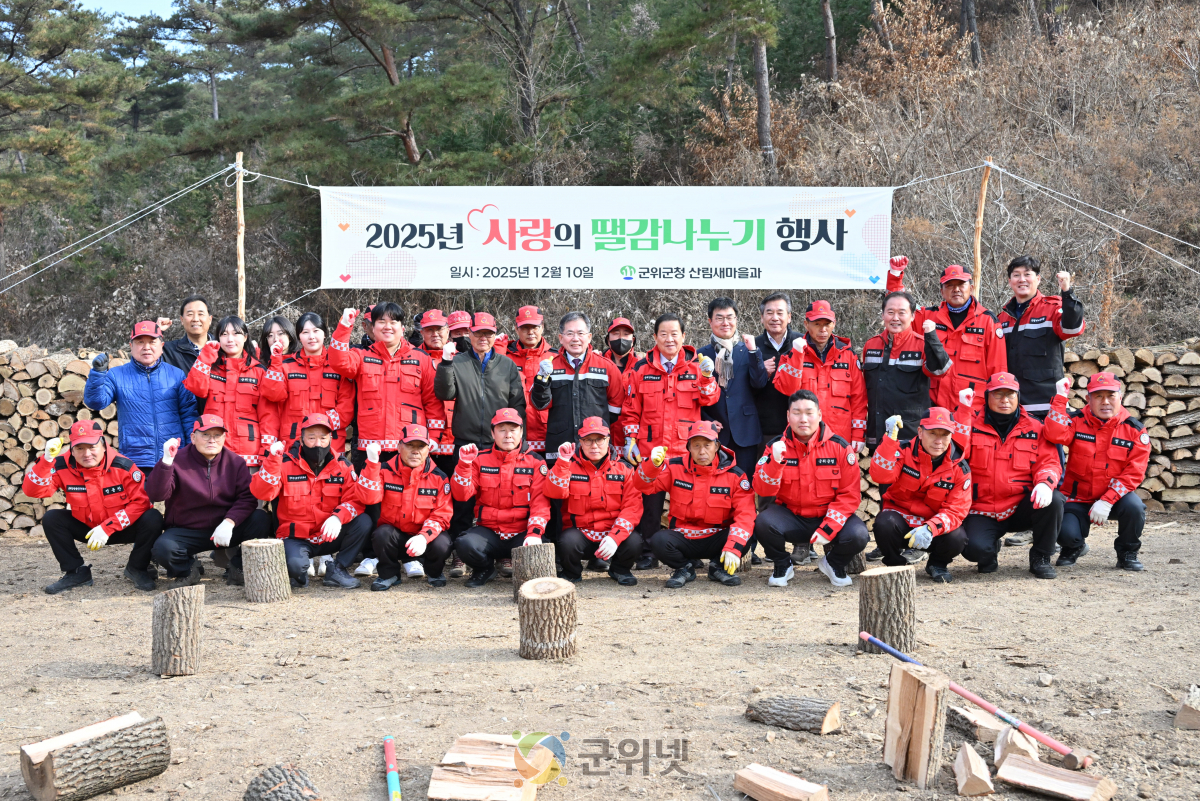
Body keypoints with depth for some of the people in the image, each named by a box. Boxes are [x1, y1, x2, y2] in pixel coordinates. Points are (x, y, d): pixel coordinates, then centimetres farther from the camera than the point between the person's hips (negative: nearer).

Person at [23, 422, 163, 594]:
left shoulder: (123, 466, -22)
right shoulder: (63, 466, -15)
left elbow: (141, 501, -22)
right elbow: (32, 491, -21)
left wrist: (107, 528, -27)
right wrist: (47, 459, -36)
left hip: (123, 528, -3)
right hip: (86, 527, 3)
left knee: (152, 519, -30)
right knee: (51, 518, -17)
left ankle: (137, 568, -2)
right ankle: (76, 572, 1)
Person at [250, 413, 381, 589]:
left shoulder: (341, 466, -1)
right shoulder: (286, 464, -6)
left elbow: (356, 498, -10)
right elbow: (262, 493, -19)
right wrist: (272, 460, -31)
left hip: (329, 536, 3)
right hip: (295, 538, -3)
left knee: (363, 521, -22)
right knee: (295, 564, -35)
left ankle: (337, 569, -3)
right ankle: (300, 573, 5)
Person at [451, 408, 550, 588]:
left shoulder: (535, 462, 4)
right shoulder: (480, 458, 6)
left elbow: (540, 502, -5)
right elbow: (461, 495, -4)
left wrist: (534, 533, -20)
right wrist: (464, 463, -17)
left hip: (522, 532, -1)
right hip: (488, 531, 1)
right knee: (465, 544, -31)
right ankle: (485, 569, 6)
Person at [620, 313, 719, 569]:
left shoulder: (696, 365, 5)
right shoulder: (642, 368, 5)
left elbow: (709, 400, -6)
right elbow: (631, 409, 8)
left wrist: (707, 377, -21)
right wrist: (630, 438, 0)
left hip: (686, 448, 0)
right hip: (650, 447, 0)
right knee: (650, 499, 5)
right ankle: (648, 552, 15)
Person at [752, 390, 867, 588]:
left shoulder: (840, 447, -7)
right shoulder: (776, 446, -4)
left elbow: (850, 495, -7)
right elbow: (762, 491, -13)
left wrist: (828, 529, -17)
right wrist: (774, 461, -31)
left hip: (828, 517, 0)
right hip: (790, 517, 0)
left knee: (857, 535, -28)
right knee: (763, 522, -30)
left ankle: (834, 564, 10)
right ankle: (782, 565, 3)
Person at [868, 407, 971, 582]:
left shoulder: (959, 468, -8)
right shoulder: (905, 451, -9)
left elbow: (956, 510, -15)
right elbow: (881, 476, -27)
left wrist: (930, 528, -35)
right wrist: (890, 438, -36)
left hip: (936, 524, 1)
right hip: (900, 518, -1)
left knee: (957, 538, -30)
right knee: (884, 524, -34)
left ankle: (937, 564, 9)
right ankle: (896, 564, -1)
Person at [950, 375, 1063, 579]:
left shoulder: (1034, 429, 9)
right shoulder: (972, 424, 3)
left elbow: (1048, 462, 1)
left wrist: (1044, 482, -23)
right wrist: (963, 409, -17)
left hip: (1021, 508, 2)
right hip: (982, 512, -2)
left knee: (1054, 500, -28)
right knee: (975, 549, -30)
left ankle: (1040, 558, -3)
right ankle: (990, 550, 13)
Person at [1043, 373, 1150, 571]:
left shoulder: (1135, 430, -3)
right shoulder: (1076, 421, -3)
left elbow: (1133, 473, -10)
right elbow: (1055, 434, -26)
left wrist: (1107, 501, -20)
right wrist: (1060, 398, -22)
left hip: (1115, 497, 1)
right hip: (1078, 498, -1)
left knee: (1134, 506, -31)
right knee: (1066, 533, -26)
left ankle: (1127, 554, 0)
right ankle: (1074, 548, 17)